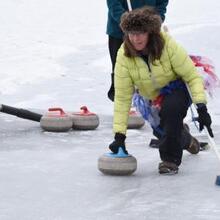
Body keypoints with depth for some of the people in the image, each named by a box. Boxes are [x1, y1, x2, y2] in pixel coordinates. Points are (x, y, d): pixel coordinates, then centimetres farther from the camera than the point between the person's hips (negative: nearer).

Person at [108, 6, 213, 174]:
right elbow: (122, 97, -22)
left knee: (170, 109, -34)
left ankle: (171, 160, -19)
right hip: (151, 96, 4)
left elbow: (193, 76, -23)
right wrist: (119, 135, -26)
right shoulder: (124, 56, -23)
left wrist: (201, 106, -37)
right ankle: (185, 139, 44)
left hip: (177, 88, -4)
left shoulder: (169, 46, -30)